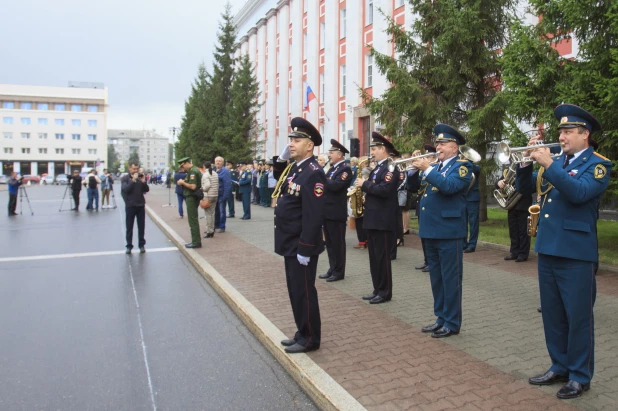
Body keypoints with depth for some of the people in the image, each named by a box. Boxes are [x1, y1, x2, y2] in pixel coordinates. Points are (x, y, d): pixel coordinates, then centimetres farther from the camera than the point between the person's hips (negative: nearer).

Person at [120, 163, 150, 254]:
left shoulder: (140, 177, 7)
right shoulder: (125, 178, -2)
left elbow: (147, 190, 3)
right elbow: (125, 189, -17)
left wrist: (143, 181, -13)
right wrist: (133, 180, -24)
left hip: (141, 205, 2)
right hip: (130, 206, -2)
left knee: (141, 227, 6)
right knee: (129, 227, 4)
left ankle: (141, 245, 15)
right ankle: (129, 246, 12)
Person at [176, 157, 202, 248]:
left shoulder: (192, 171, -17)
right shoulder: (194, 170, 14)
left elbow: (193, 186, -25)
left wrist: (183, 182, -13)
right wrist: (183, 182, 6)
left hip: (191, 198, -10)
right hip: (192, 197, 10)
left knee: (193, 220, -6)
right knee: (193, 219, 15)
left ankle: (196, 242, -1)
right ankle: (196, 240, 22)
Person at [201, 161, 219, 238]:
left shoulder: (205, 174, -11)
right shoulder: (215, 174, 9)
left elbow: (207, 185, -22)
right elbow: (218, 185, 6)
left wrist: (202, 189, -6)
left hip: (208, 196, -7)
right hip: (215, 195, 7)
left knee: (208, 214, -1)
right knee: (212, 213, 14)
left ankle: (209, 232, 2)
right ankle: (212, 230, 20)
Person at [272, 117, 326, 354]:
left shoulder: (313, 174, -19)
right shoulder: (293, 169, 10)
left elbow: (313, 217, -23)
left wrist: (304, 249, -23)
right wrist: (280, 160, 12)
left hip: (302, 246, -9)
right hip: (290, 244, 9)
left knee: (303, 292, 2)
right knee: (295, 291, 17)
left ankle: (310, 339, 16)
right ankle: (302, 333, 31)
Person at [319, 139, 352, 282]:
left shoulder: (345, 169, -11)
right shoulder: (332, 168, 17)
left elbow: (336, 186, -25)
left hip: (336, 212, -9)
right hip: (328, 211, 9)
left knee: (338, 243, -1)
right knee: (330, 242, 14)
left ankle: (339, 272, 8)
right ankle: (332, 269, 23)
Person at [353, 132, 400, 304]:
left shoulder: (391, 168, -11)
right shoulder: (377, 168, 18)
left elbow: (384, 190, -25)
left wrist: (364, 184, -16)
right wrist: (362, 186, 2)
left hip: (383, 221, -9)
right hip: (372, 219, 9)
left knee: (383, 257, -2)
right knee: (374, 257, 13)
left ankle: (385, 292, 7)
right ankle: (377, 289, 21)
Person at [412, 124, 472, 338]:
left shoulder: (462, 166, -5)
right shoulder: (435, 167, 18)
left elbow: (449, 186, -24)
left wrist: (427, 168, -20)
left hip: (449, 231, -8)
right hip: (431, 230, 8)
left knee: (450, 278, 0)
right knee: (436, 278, 15)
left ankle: (452, 323, 10)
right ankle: (441, 318, 26)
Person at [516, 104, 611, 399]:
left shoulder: (598, 165, -6)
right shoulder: (556, 161, 13)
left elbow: (578, 192, -24)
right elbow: (525, 185, 11)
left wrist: (548, 163, -26)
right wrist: (529, 160, -5)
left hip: (576, 251, -7)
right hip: (547, 247, 7)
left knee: (578, 316, 3)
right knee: (552, 314, 15)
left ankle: (580, 376, 17)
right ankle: (559, 367, 29)